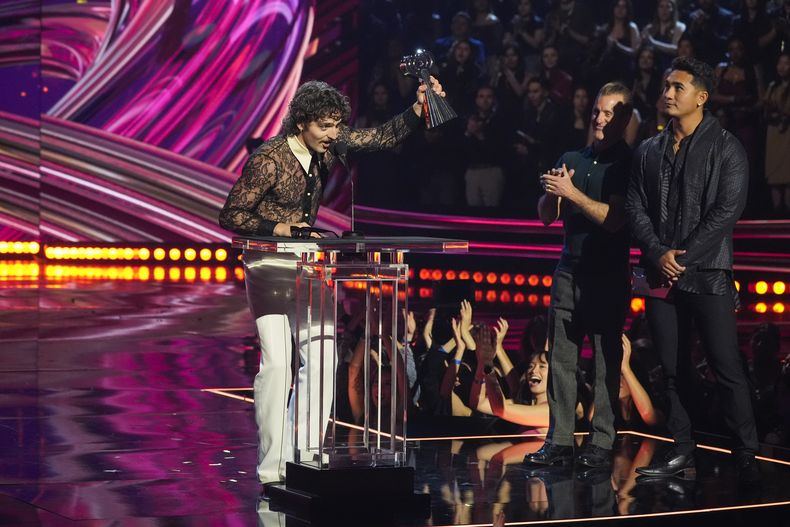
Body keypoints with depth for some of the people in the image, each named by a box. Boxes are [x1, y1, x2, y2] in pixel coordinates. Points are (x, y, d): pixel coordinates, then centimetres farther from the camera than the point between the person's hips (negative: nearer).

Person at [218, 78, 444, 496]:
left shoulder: (326, 145, 0)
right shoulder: (268, 159, -18)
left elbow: (383, 137, 4)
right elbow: (230, 216, -14)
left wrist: (418, 110, -11)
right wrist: (277, 228, -24)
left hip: (307, 265, 7)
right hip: (270, 265, -7)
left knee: (321, 359, 1)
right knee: (278, 363, -13)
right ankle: (272, 470, -6)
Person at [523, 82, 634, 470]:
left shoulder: (628, 164, -2)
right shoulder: (571, 160, 16)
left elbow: (614, 219, -13)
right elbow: (546, 216, 14)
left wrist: (571, 192, -16)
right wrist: (551, 192, -6)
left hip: (608, 275, -5)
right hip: (569, 272, 5)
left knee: (606, 361, -3)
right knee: (560, 358, 1)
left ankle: (601, 444, -1)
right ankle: (559, 441, 3)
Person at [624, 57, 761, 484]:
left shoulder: (725, 148, 0)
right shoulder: (649, 151, 14)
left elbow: (727, 210, -8)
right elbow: (636, 207, 8)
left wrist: (684, 256, -13)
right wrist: (658, 253, -8)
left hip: (708, 274, -5)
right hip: (661, 274, 5)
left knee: (727, 368, -6)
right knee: (671, 368, 7)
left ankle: (747, 456, 0)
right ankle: (682, 452, 13)